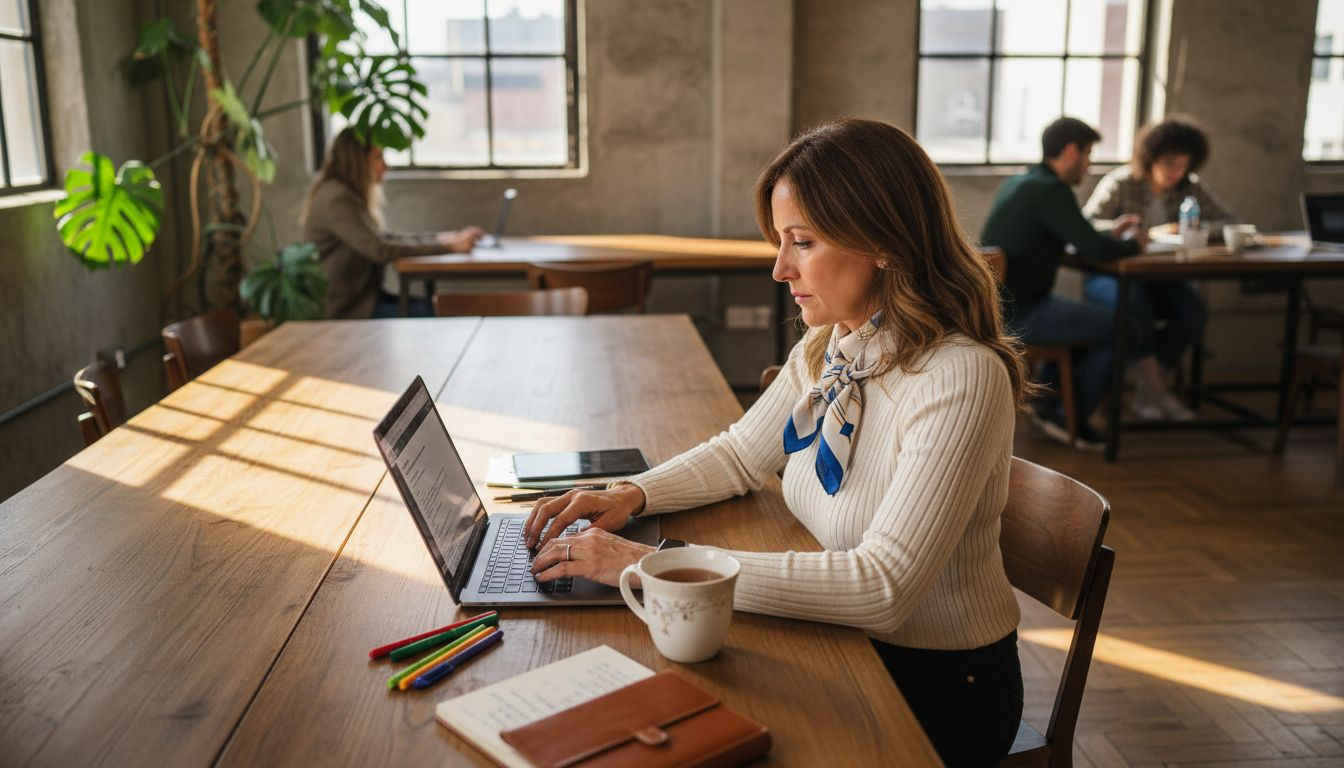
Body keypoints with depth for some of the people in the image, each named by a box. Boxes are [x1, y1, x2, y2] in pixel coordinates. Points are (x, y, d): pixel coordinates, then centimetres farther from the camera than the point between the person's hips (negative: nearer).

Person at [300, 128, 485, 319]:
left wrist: (440, 238, 6)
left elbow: (379, 239, 13)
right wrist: (447, 246, -21)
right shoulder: (336, 199, -18)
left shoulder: (350, 195, 13)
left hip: (360, 294, 9)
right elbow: (380, 250, -23)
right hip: (346, 309, -9)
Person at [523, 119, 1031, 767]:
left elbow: (883, 587, -32)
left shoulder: (960, 378, -26)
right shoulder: (828, 347, -2)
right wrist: (630, 496, -7)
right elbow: (741, 453, 12)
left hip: (941, 689, -6)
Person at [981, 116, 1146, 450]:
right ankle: (1070, 418, 10)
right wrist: (1132, 242, 0)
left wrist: (1111, 234, 21)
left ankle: (1049, 405, 30)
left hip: (996, 305, 10)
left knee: (1090, 319, 28)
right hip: (1017, 316, -10)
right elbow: (1096, 251, -20)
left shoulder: (1018, 183, 13)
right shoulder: (1051, 190, -17)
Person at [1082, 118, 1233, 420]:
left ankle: (1146, 390, -9)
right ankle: (1157, 390, -21)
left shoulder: (1191, 188, 6)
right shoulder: (1120, 183, -7)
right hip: (1111, 275, -4)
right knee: (1136, 304, -37)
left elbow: (1229, 222, 3)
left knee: (1193, 314, -26)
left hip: (1161, 277, 4)